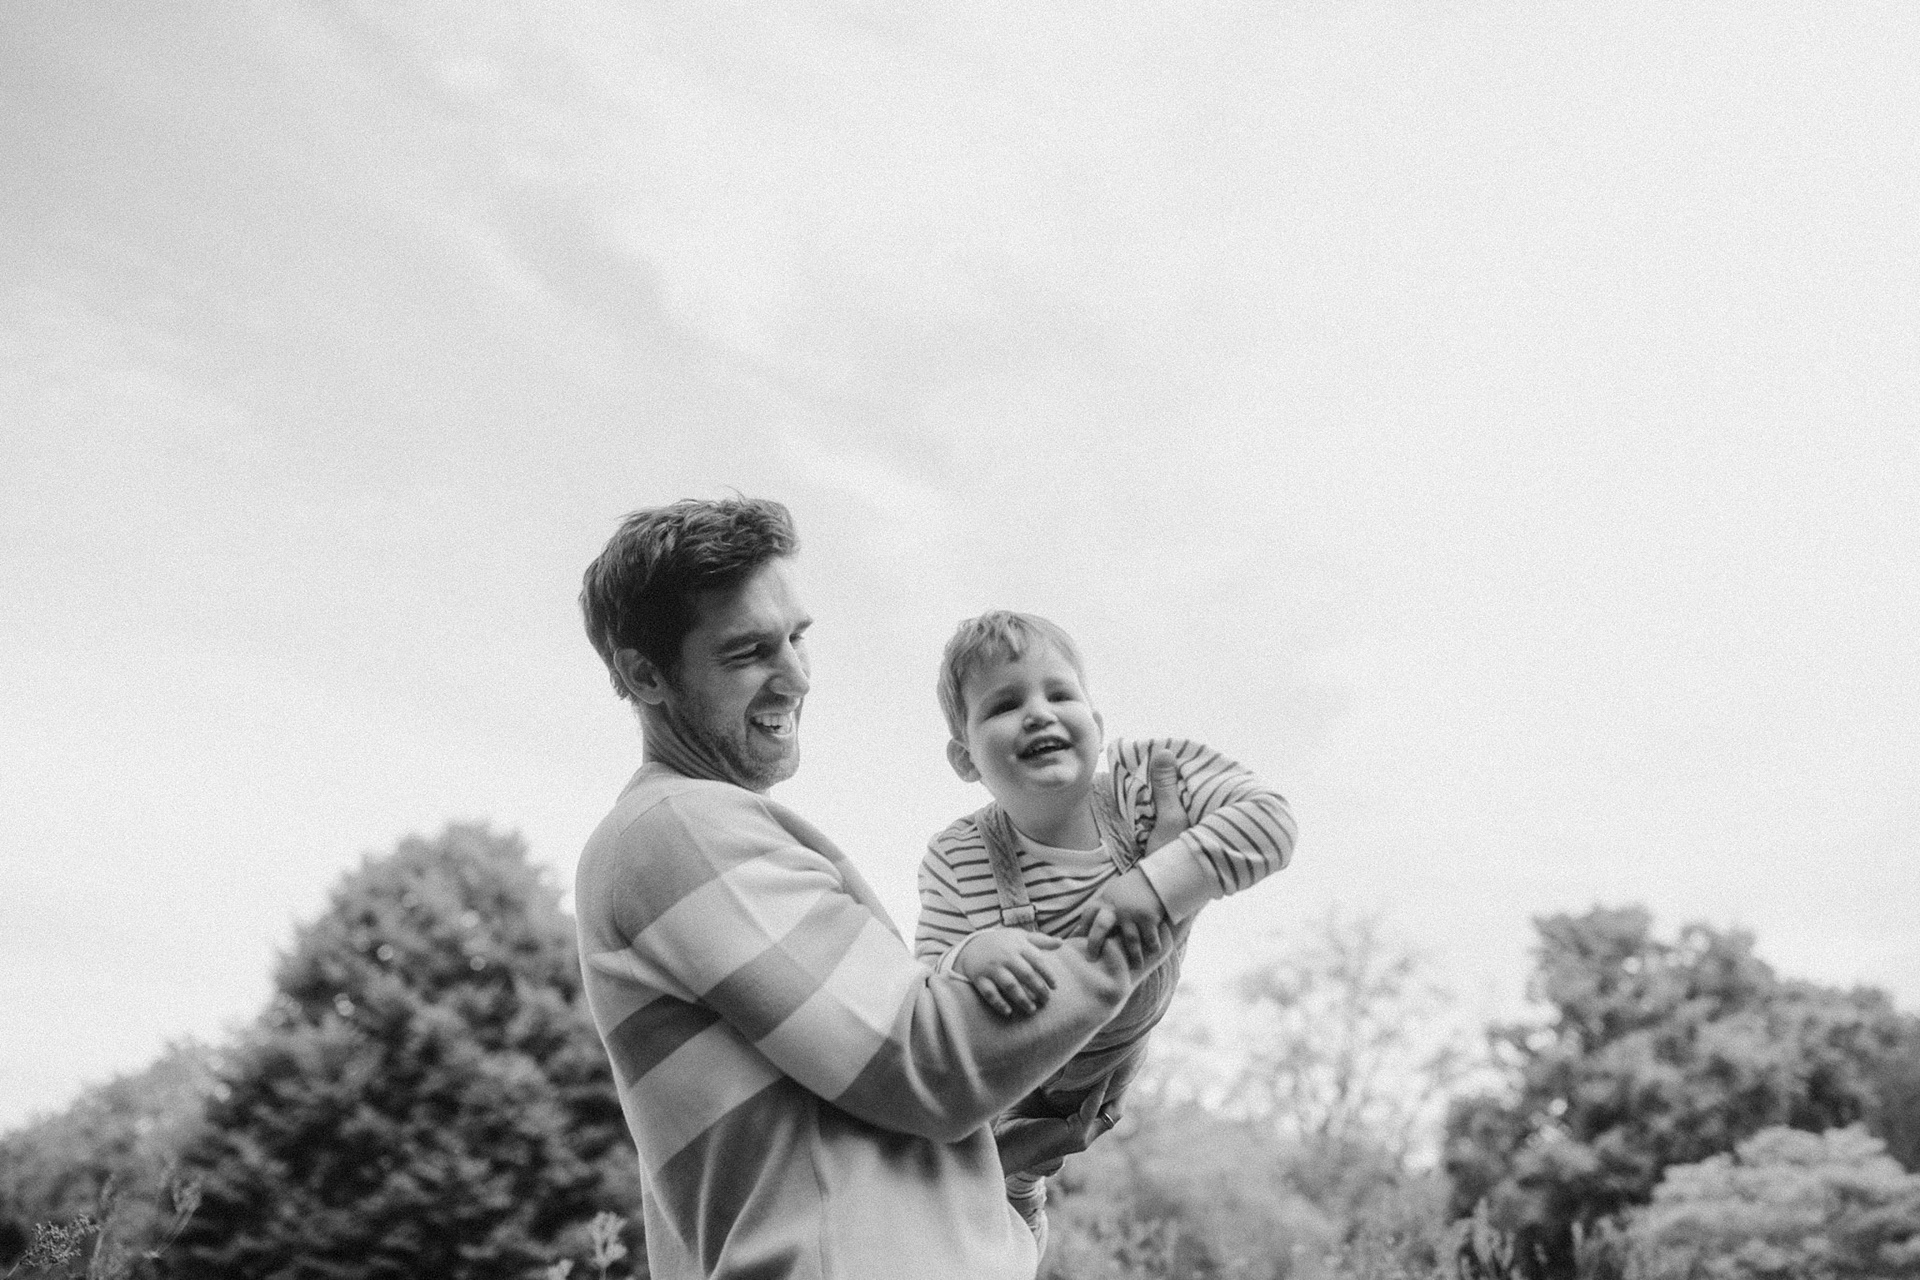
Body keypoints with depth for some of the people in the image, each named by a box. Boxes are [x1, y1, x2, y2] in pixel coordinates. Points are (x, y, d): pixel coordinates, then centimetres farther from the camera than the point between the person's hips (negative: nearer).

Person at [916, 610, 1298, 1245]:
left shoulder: (1150, 775, -29)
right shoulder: (955, 860, -31)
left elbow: (1269, 818, -36)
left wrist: (1157, 882, -48)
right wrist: (969, 960, -56)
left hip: (1114, 1050, 3)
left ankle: (1023, 1192, 61)